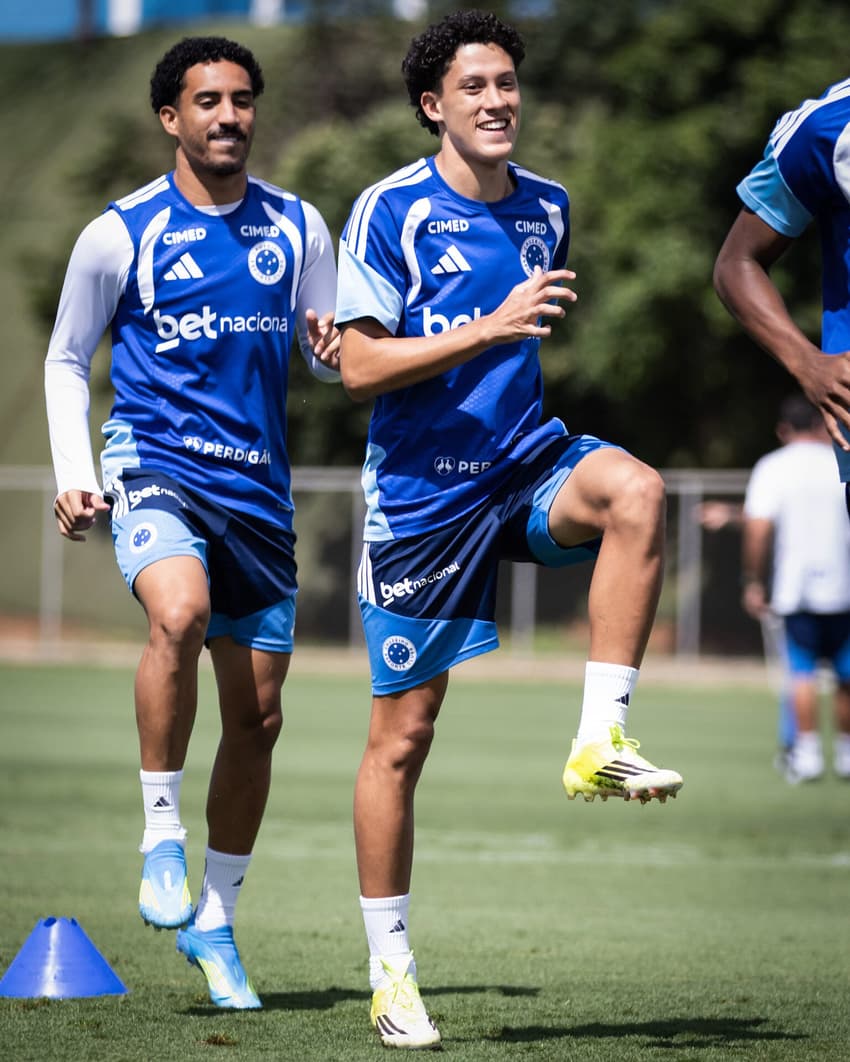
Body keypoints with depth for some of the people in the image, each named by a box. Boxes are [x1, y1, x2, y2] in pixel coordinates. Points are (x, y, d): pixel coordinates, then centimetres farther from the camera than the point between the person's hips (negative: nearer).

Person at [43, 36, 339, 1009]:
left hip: (259, 486, 4)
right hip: (153, 464, -4)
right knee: (180, 614, -35)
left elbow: (333, 355, 14)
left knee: (257, 716, 5)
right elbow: (65, 361, 8)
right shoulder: (120, 234, -2)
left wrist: (335, 350, -11)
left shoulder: (297, 227, 7)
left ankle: (214, 920, 21)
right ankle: (160, 835, -19)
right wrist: (75, 476, -4)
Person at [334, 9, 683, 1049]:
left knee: (635, 492, -31)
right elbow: (360, 367, -16)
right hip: (420, 488, -4)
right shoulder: (390, 211, -9)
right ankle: (390, 975, 13)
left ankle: (600, 741, -25)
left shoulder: (548, 207, 8)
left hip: (525, 456, 4)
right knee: (401, 734, 1)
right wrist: (487, 328, -23)